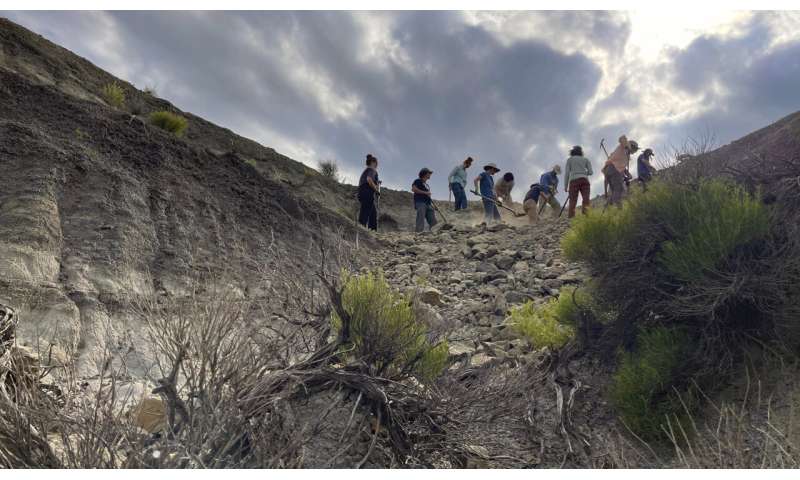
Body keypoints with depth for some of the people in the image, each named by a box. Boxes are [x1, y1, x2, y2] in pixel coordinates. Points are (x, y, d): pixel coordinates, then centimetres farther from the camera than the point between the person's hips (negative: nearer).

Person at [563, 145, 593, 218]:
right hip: (584, 180, 1)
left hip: (574, 180, -1)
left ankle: (570, 218, -14)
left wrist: (565, 186, 7)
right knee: (586, 199, -12)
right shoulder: (585, 159, 21)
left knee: (572, 201, -3)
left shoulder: (569, 159, 17)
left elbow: (566, 173, 7)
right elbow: (590, 172, 11)